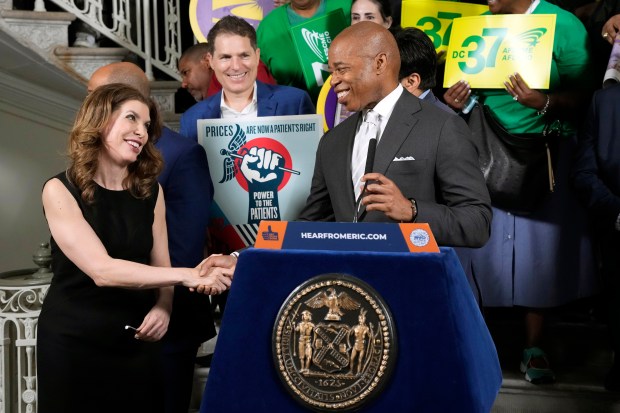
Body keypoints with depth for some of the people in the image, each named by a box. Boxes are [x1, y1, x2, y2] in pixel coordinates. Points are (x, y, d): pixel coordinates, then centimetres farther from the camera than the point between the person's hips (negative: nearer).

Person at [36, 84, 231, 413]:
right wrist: (188, 276, -28)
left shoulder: (150, 190, 4)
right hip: (72, 340, -4)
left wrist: (163, 307, -17)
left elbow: (160, 266, 4)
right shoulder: (60, 189, -11)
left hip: (136, 340, 4)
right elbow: (102, 270, -22)